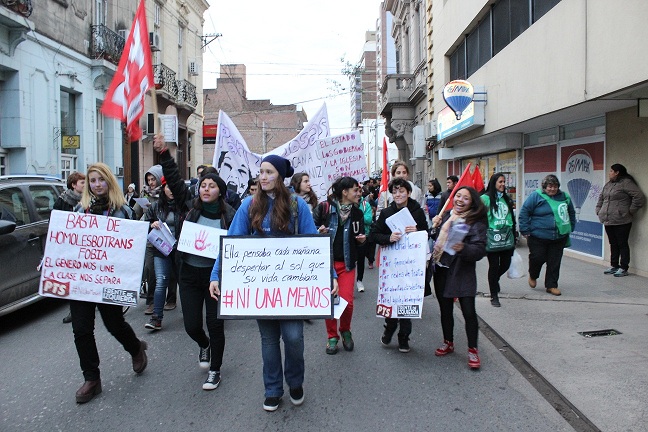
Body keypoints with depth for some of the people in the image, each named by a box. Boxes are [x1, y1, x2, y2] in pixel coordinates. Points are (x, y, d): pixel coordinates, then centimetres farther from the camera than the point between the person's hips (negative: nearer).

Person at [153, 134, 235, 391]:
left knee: (215, 324, 2)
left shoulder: (229, 215, -5)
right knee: (191, 325, 6)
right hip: (190, 273, 2)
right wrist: (164, 154, -9)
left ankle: (215, 370, 22)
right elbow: (175, 180, -3)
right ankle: (204, 345, 42)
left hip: (216, 273, -2)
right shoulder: (191, 206, 0)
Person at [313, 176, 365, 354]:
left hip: (346, 263, 3)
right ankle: (332, 336, 24)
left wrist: (362, 239, -6)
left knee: (347, 301, -4)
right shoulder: (324, 208, -9)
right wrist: (319, 232, -25)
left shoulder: (357, 213, 5)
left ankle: (345, 331, 24)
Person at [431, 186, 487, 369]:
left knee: (468, 311, -5)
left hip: (463, 273, -5)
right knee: (445, 309, 14)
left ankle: (473, 350, 9)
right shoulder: (445, 216, 10)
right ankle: (448, 342, 32)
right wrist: (433, 226, 1)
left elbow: (480, 250, -16)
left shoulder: (476, 222, -8)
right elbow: (434, 239, 18)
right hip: (441, 270, 5)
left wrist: (463, 248, -32)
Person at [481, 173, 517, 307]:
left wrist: (514, 232, 20)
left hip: (507, 238, 5)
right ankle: (494, 296, 12)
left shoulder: (507, 199, 13)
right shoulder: (485, 198, -4)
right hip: (492, 238, -5)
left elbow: (511, 216, 20)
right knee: (494, 266, 0)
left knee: (505, 264, 9)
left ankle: (495, 279, 42)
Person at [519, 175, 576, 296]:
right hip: (538, 237, -4)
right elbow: (524, 212, -6)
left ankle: (551, 285, 17)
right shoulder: (536, 196, -6)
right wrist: (525, 230, -9)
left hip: (559, 237, 4)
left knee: (554, 262, 5)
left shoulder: (564, 197, 8)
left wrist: (570, 228, 17)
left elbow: (571, 213, 22)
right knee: (538, 258, 0)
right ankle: (533, 276, 30)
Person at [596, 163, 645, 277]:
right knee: (613, 244, 15)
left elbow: (639, 197, -16)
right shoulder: (608, 184, 14)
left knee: (622, 244, 0)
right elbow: (601, 198, 26)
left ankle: (623, 268, 7)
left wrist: (630, 211, -12)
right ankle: (614, 266, 24)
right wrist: (599, 210, 15)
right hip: (608, 221, 8)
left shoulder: (626, 183, -11)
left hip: (621, 222, -8)